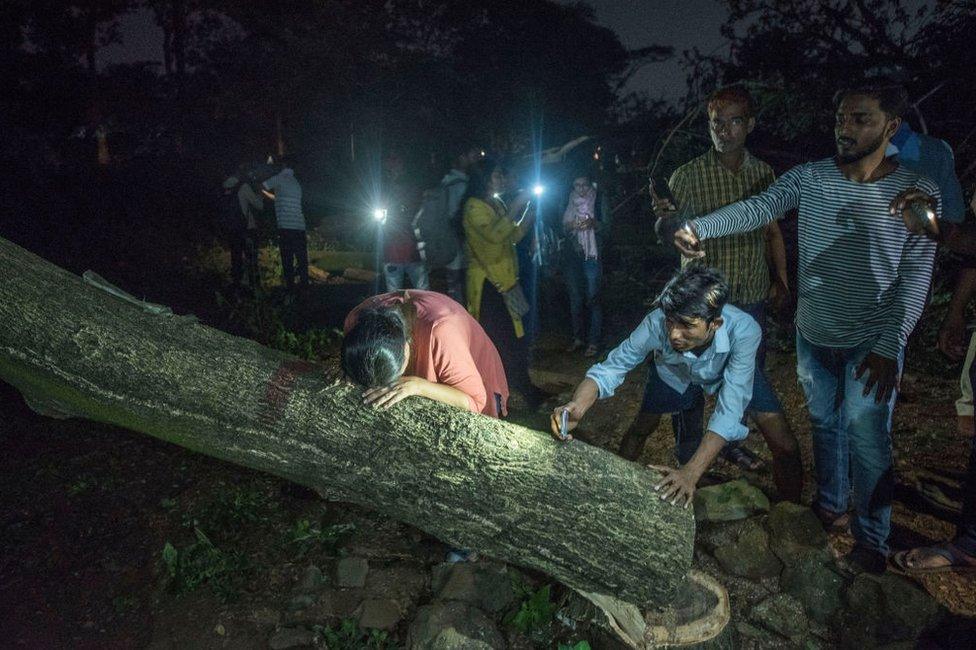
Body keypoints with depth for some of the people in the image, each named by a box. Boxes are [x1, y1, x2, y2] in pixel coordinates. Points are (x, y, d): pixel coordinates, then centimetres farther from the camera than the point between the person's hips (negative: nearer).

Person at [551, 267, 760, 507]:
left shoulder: (744, 331, -44)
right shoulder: (657, 323, -41)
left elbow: (729, 411, -45)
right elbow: (610, 368, -34)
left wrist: (691, 473, -53)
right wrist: (577, 407, -55)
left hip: (725, 376, 0)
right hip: (675, 375, 0)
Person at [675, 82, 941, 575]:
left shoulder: (917, 194, -9)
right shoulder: (809, 178, -4)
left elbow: (916, 278, -10)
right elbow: (757, 209, -17)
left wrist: (889, 347, -17)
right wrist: (700, 228, -36)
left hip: (872, 342, -3)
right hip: (813, 334, 3)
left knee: (866, 436, -2)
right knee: (824, 423, 17)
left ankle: (872, 540, 16)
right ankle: (830, 507, 37)